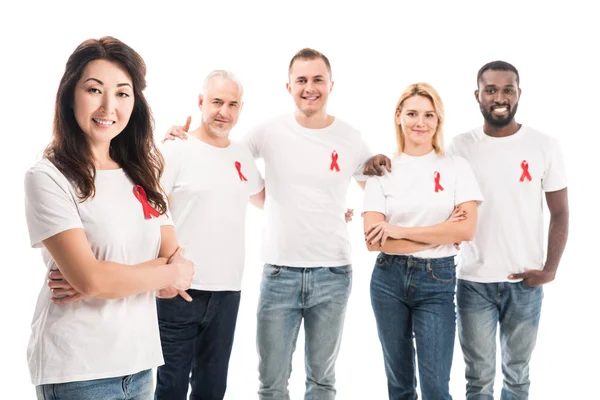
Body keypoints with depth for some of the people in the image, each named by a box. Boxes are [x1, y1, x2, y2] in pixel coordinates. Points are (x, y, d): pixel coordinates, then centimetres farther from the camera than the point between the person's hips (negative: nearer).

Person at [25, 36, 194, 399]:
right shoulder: (48, 177, -12)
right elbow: (89, 278, -19)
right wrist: (171, 273, -8)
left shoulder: (141, 175, 6)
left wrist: (106, 279, -17)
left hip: (140, 363, 6)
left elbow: (175, 260, -1)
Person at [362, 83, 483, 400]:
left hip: (437, 281, -1)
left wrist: (399, 231, -13)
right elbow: (373, 239, -8)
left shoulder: (456, 167, 0)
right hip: (389, 279, 2)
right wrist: (441, 234, -12)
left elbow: (467, 230, -11)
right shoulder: (382, 170, 1)